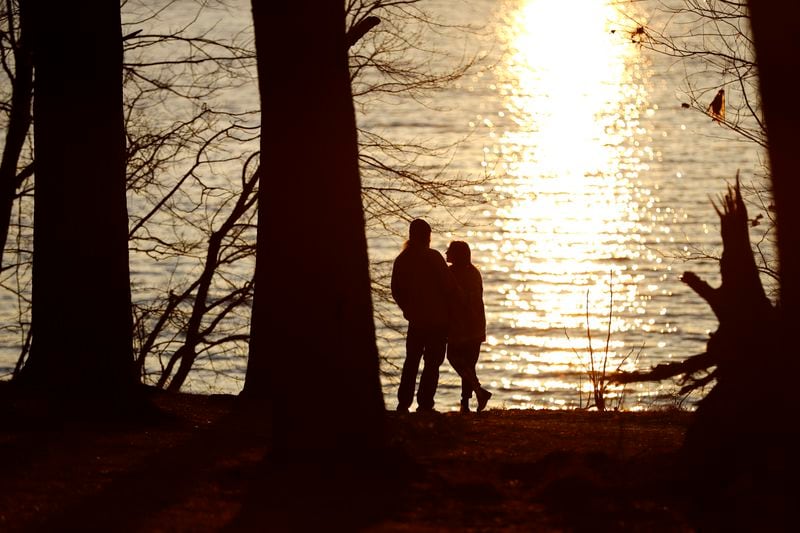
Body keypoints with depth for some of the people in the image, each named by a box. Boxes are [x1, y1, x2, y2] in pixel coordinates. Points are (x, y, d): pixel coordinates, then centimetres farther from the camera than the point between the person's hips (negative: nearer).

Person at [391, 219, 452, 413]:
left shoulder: (401, 260, 2)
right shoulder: (433, 257, -13)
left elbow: (396, 291, 7)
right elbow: (449, 287, -14)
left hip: (415, 319, 4)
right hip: (437, 319, -4)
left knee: (411, 361, 15)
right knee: (432, 362, 0)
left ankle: (403, 404, 13)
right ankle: (425, 404, -7)